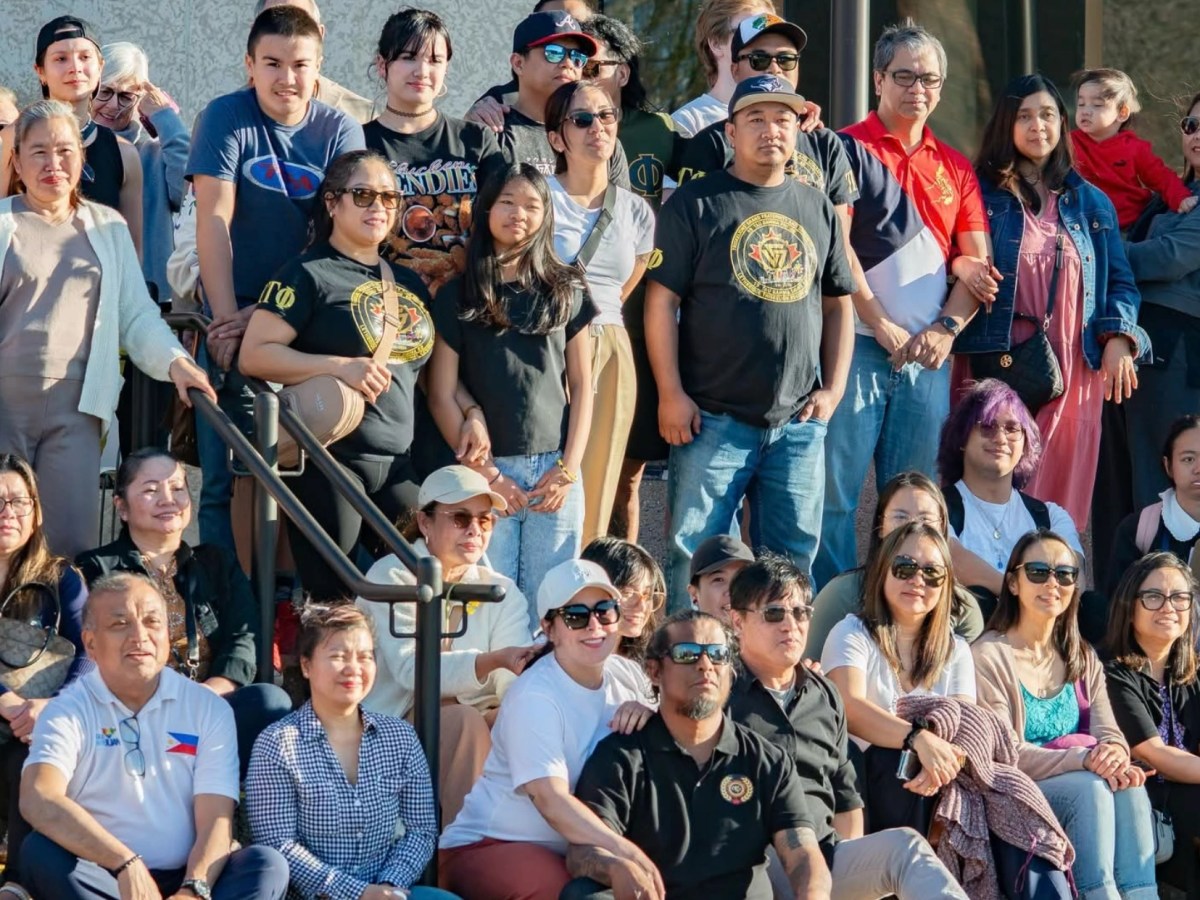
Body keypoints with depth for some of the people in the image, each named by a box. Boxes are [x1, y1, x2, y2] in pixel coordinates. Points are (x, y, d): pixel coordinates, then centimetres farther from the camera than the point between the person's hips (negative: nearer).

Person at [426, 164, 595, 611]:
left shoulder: (565, 291, 11)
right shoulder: (457, 297, 5)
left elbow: (581, 385, 10)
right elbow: (442, 396, 2)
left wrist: (568, 470, -1)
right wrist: (487, 474, -5)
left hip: (555, 470, 1)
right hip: (488, 469, -1)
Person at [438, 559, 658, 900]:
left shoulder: (621, 677, 6)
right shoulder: (534, 696, -16)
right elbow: (550, 798, -28)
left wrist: (643, 714, -10)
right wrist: (626, 851, -37)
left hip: (566, 851, 7)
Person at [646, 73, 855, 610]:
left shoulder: (817, 210, 13)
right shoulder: (697, 204, 0)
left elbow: (838, 304, 19)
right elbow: (662, 301, -4)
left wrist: (833, 388, 7)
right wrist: (671, 394, -10)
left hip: (799, 422, 4)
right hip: (713, 419, -4)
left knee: (793, 560, 8)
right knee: (694, 556, -5)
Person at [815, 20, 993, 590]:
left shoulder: (954, 168, 16)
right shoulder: (849, 150, 1)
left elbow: (977, 261, 13)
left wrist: (946, 328, -4)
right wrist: (882, 327, -11)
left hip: (928, 352, 5)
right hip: (859, 345, -5)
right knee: (837, 494, -6)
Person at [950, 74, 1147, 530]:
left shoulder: (1091, 203, 16)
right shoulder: (981, 193, 5)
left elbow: (1120, 282, 15)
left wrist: (1118, 339, 0)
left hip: (1073, 369, 3)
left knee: (1059, 492, 2)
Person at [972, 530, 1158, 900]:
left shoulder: (1083, 660, 17)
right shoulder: (990, 656, -4)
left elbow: (1109, 731, 6)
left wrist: (1115, 754, -21)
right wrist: (1084, 759, -24)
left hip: (1086, 785, 5)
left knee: (1129, 788, -27)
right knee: (1092, 788, -32)